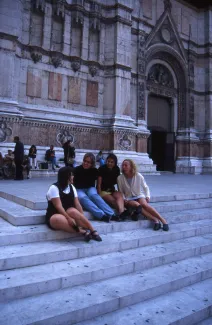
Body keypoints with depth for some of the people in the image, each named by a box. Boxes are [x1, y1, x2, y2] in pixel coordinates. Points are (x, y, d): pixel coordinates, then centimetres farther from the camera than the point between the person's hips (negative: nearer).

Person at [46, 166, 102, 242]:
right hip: (54, 216, -4)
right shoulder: (54, 188, -12)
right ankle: (82, 231, -38)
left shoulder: (71, 187, 6)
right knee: (59, 219, -39)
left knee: (73, 211, -31)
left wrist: (82, 218, -14)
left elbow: (77, 204, -1)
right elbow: (58, 206, -20)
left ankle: (92, 231, -32)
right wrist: (69, 218, -30)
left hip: (68, 213, 4)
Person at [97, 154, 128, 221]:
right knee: (113, 200, -31)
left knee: (119, 195, -31)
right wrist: (100, 196, -19)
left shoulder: (116, 169, 4)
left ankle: (121, 212, -55)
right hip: (103, 191, -3)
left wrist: (120, 192, -3)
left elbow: (117, 182, 10)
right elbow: (99, 184, -10)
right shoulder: (102, 169, -8)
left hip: (112, 190, 3)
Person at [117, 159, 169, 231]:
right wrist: (124, 200, -14)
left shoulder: (138, 176, -7)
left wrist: (147, 196, -6)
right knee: (137, 205, -34)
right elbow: (120, 191, 1)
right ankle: (155, 220, -36)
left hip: (139, 196, 1)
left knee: (144, 204, -32)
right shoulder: (120, 178, -9)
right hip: (128, 199, 0)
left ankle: (163, 220, -31)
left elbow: (145, 187, 7)